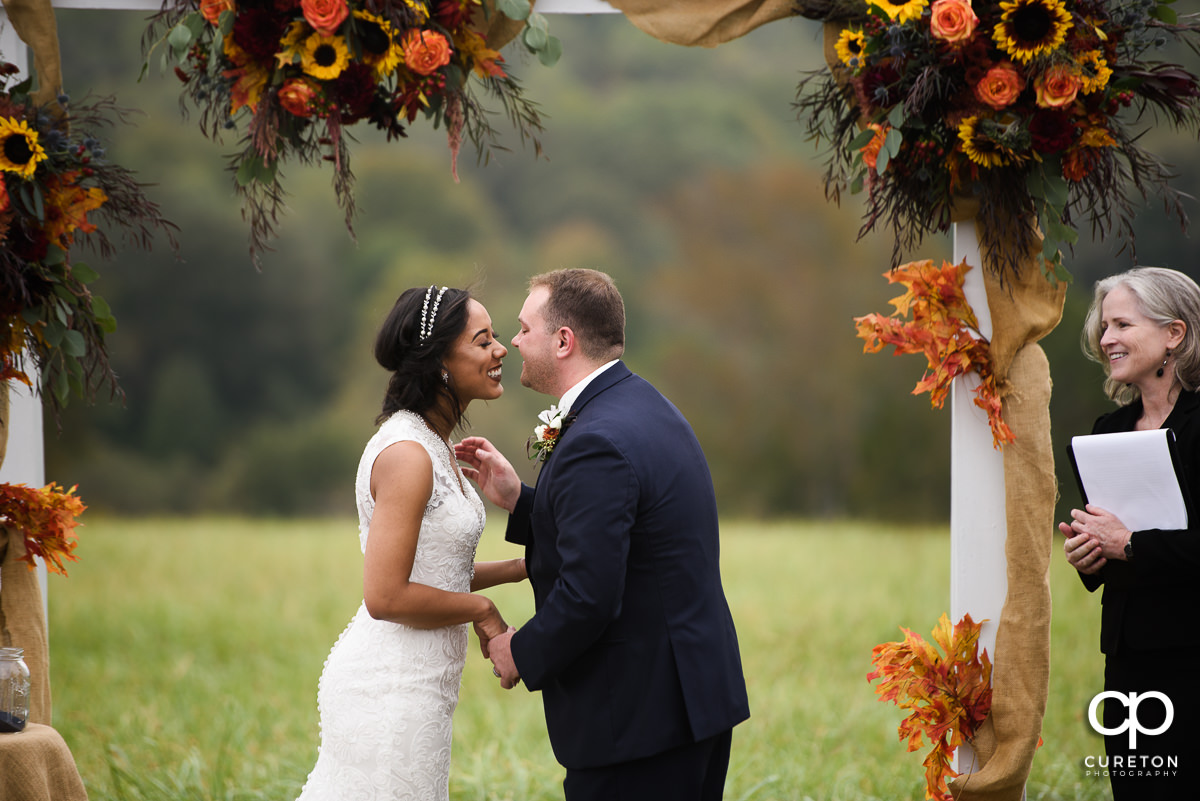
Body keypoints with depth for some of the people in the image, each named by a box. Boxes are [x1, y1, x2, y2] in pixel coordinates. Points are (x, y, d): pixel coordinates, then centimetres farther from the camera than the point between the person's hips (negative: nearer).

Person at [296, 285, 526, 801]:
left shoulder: (433, 444, 12)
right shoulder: (407, 454, -18)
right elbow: (386, 596, -22)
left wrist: (521, 568, 9)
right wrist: (482, 609, -10)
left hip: (417, 684, 10)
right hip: (392, 692, -10)